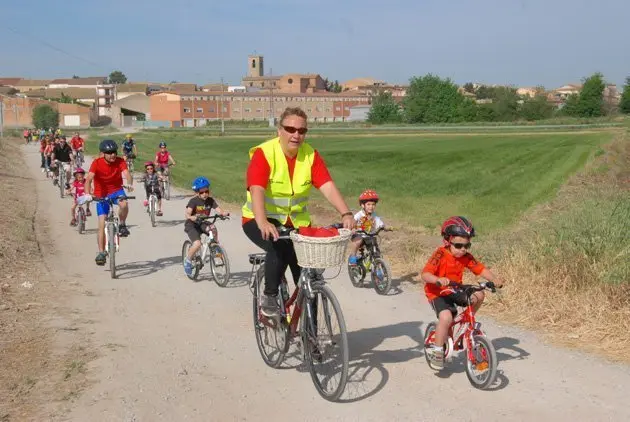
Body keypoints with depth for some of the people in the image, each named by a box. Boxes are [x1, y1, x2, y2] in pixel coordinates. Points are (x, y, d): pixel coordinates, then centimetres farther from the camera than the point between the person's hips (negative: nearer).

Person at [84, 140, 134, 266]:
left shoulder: (120, 162, -14)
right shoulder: (97, 163, -18)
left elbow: (126, 173, -30)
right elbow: (89, 179, -27)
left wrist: (130, 184, -53)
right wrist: (88, 194, -45)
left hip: (116, 190, 1)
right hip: (101, 194, 0)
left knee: (124, 204, -35)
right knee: (102, 224, -7)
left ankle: (122, 225, -6)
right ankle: (101, 252, 3)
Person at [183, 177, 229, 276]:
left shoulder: (210, 200, -4)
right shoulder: (193, 201, -16)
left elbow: (218, 210, -14)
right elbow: (187, 214, -27)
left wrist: (224, 213, -36)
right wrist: (192, 217, -49)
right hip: (192, 225, -4)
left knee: (213, 228, -31)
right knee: (197, 244, -25)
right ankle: (188, 260, -1)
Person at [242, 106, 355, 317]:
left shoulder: (311, 156, -7)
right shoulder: (263, 154, -18)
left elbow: (328, 187, -18)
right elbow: (256, 191, -31)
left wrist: (346, 214, -35)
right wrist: (263, 223, -49)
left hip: (296, 222, 4)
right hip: (262, 221, -4)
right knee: (279, 249, -34)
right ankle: (269, 297, -9)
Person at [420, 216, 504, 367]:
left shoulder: (466, 257, -5)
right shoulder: (440, 255, -23)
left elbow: (480, 269, -7)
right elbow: (425, 274, -32)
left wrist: (494, 279, -26)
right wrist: (438, 280, -52)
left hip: (454, 291, 6)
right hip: (437, 293, -6)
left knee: (478, 295, -14)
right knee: (446, 317, -30)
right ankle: (437, 350, -11)